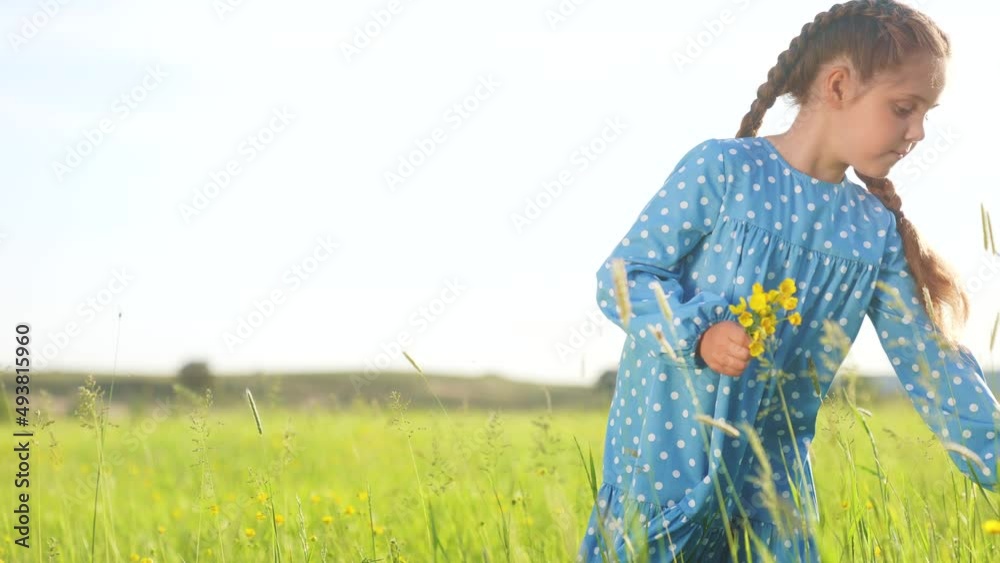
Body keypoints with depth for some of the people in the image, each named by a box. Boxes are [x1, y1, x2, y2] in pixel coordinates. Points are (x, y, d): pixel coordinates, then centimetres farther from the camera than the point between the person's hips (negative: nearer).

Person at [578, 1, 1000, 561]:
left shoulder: (876, 233, 4)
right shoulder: (723, 169, -10)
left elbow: (930, 363, 5)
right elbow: (622, 275, -9)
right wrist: (698, 332, -25)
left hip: (774, 467, 4)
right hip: (667, 447, -4)